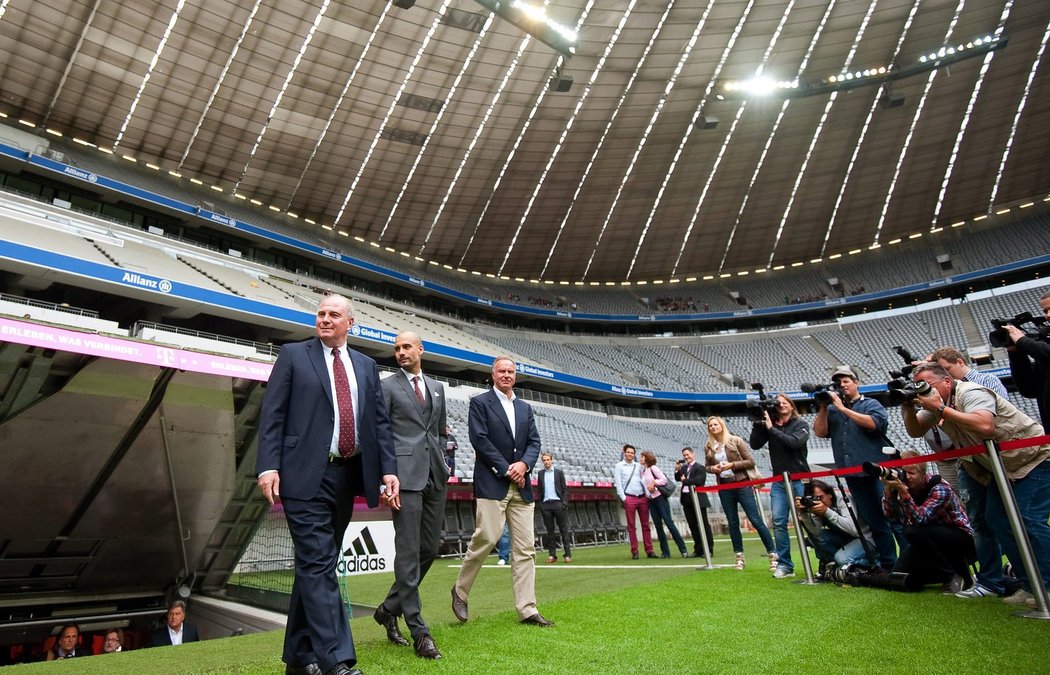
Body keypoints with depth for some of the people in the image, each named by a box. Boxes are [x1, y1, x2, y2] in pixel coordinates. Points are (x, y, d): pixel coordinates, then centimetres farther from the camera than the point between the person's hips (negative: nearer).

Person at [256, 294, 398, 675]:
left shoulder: (366, 366, 15)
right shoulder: (294, 355, 5)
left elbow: (380, 422, 11)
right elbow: (272, 414, -1)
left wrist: (388, 469, 1)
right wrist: (268, 465, -11)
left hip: (347, 475, 4)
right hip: (306, 475, -4)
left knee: (317, 565, 12)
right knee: (318, 565, -7)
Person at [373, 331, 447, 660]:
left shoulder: (437, 388, 17)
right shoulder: (387, 387, 2)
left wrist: (443, 463, 11)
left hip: (434, 478, 6)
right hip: (405, 476, -6)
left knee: (429, 549, 10)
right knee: (408, 552, -4)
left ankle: (389, 608, 29)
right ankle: (419, 632, 4)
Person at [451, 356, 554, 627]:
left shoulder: (525, 408, 18)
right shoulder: (480, 403, 1)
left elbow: (534, 442, 12)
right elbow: (480, 439, -8)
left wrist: (523, 464, -8)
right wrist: (506, 470, -11)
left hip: (521, 486, 6)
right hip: (491, 484, -5)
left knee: (525, 548, 4)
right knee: (485, 539, -8)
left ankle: (527, 610, 9)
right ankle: (460, 591, 16)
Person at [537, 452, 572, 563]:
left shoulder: (559, 472, 6)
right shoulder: (540, 473, 11)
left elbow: (564, 489, 3)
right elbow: (539, 490, 11)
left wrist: (564, 503, -7)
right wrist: (540, 504, 2)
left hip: (558, 503, -2)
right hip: (546, 504, 2)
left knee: (564, 529, -1)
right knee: (550, 530, 5)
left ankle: (567, 554, 1)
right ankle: (552, 555, 10)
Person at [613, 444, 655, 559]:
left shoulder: (638, 466, 15)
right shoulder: (619, 466, 4)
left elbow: (643, 480, 14)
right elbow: (618, 483, -1)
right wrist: (623, 498, -8)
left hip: (642, 498, 3)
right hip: (629, 499, -3)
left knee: (645, 525, 3)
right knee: (631, 526, 0)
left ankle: (649, 551, 6)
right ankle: (634, 551, 5)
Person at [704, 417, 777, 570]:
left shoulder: (736, 440, -6)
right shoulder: (708, 447, 4)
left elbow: (751, 462, -6)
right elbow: (706, 466, 16)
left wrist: (732, 464, -17)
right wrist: (713, 468, -7)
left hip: (742, 484, -4)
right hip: (724, 488, 4)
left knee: (756, 520, -5)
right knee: (733, 522, 9)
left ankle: (773, 554, 4)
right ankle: (739, 556, 18)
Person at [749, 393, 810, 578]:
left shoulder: (800, 424, 0)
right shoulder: (769, 424, 8)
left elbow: (795, 442, -19)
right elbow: (754, 445, 0)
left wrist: (771, 428, -17)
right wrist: (757, 424, -9)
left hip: (799, 480, -3)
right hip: (779, 481, 3)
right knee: (778, 522, -3)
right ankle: (784, 565, 2)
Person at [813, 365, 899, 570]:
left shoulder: (871, 404, 5)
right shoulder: (832, 410, 15)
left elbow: (874, 423, -15)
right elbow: (820, 432, 4)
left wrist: (842, 408, -13)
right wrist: (823, 408, -7)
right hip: (854, 475, 4)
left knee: (893, 518, -3)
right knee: (874, 522, 8)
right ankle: (888, 565, 14)